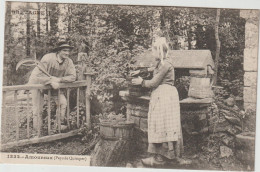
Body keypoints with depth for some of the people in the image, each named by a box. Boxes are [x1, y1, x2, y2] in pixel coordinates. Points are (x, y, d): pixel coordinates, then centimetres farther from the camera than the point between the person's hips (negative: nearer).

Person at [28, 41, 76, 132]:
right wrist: (51, 81, -42)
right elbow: (39, 74, -31)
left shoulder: (68, 62, -13)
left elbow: (73, 77, -16)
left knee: (63, 102, -11)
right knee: (37, 108, -3)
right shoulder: (48, 58, -27)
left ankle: (61, 124, 7)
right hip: (38, 82, -4)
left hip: (55, 84, 4)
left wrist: (59, 79, -29)